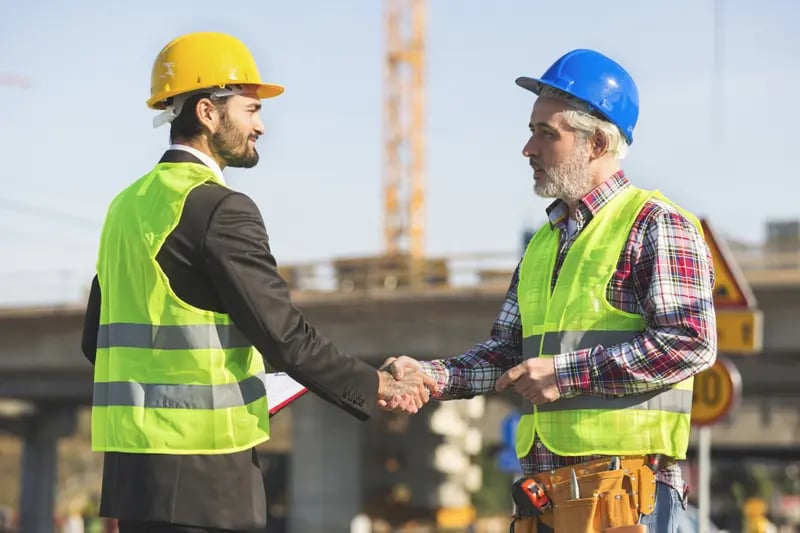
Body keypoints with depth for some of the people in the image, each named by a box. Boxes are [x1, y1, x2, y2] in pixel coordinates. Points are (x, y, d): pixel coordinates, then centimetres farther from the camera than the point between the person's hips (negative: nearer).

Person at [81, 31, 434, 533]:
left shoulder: (128, 205, 14)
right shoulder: (219, 209, -13)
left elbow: (97, 339, 19)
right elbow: (284, 334, -16)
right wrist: (376, 386, -5)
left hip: (131, 465, 9)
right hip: (200, 471, -9)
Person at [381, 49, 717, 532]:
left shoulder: (657, 225, -5)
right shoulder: (544, 242, 21)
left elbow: (691, 342, -15)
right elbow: (506, 352, 20)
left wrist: (569, 373, -15)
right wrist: (431, 377, 2)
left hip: (623, 487, -8)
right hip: (544, 487, 8)